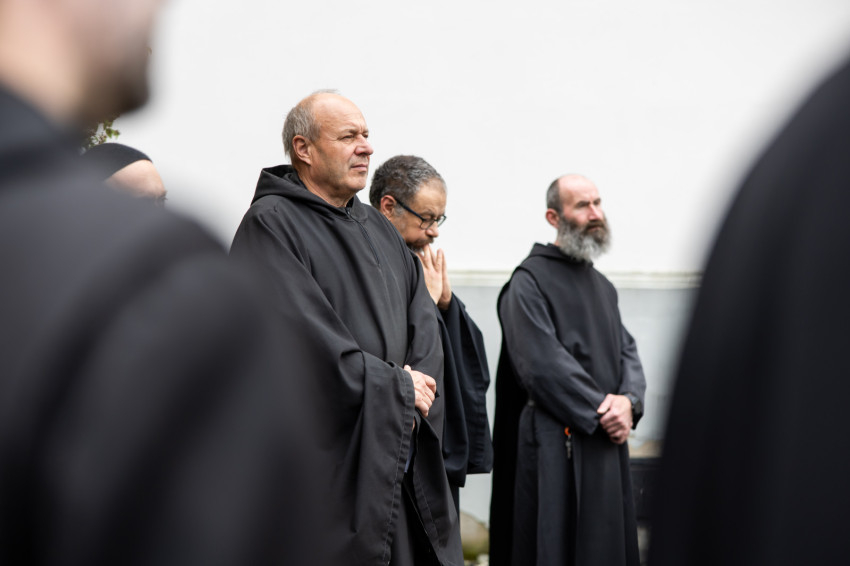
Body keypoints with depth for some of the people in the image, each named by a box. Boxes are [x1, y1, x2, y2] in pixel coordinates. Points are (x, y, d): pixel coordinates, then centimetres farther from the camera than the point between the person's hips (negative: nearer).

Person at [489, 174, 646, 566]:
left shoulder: (602, 286, 19)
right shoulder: (529, 281, -6)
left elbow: (627, 350, 12)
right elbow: (542, 364, -15)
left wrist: (629, 401, -8)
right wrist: (599, 411, -14)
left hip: (608, 445, 7)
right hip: (555, 450, -7)